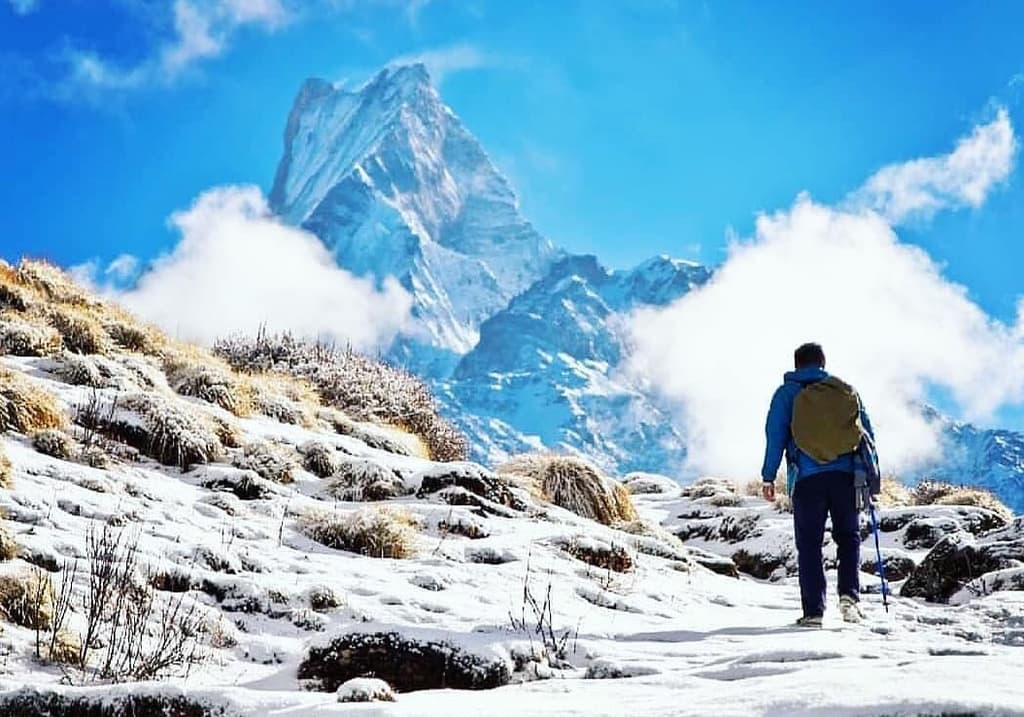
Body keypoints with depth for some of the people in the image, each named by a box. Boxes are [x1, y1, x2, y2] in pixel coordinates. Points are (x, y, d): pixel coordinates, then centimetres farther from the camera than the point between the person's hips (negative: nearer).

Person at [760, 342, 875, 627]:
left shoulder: (787, 392, 8)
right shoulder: (844, 389, 14)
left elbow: (775, 435, 0)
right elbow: (866, 430, 12)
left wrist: (769, 477, 2)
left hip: (807, 477, -2)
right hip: (844, 474, 2)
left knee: (809, 545, 3)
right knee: (848, 536, 15)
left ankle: (813, 611, -1)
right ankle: (849, 594, -6)